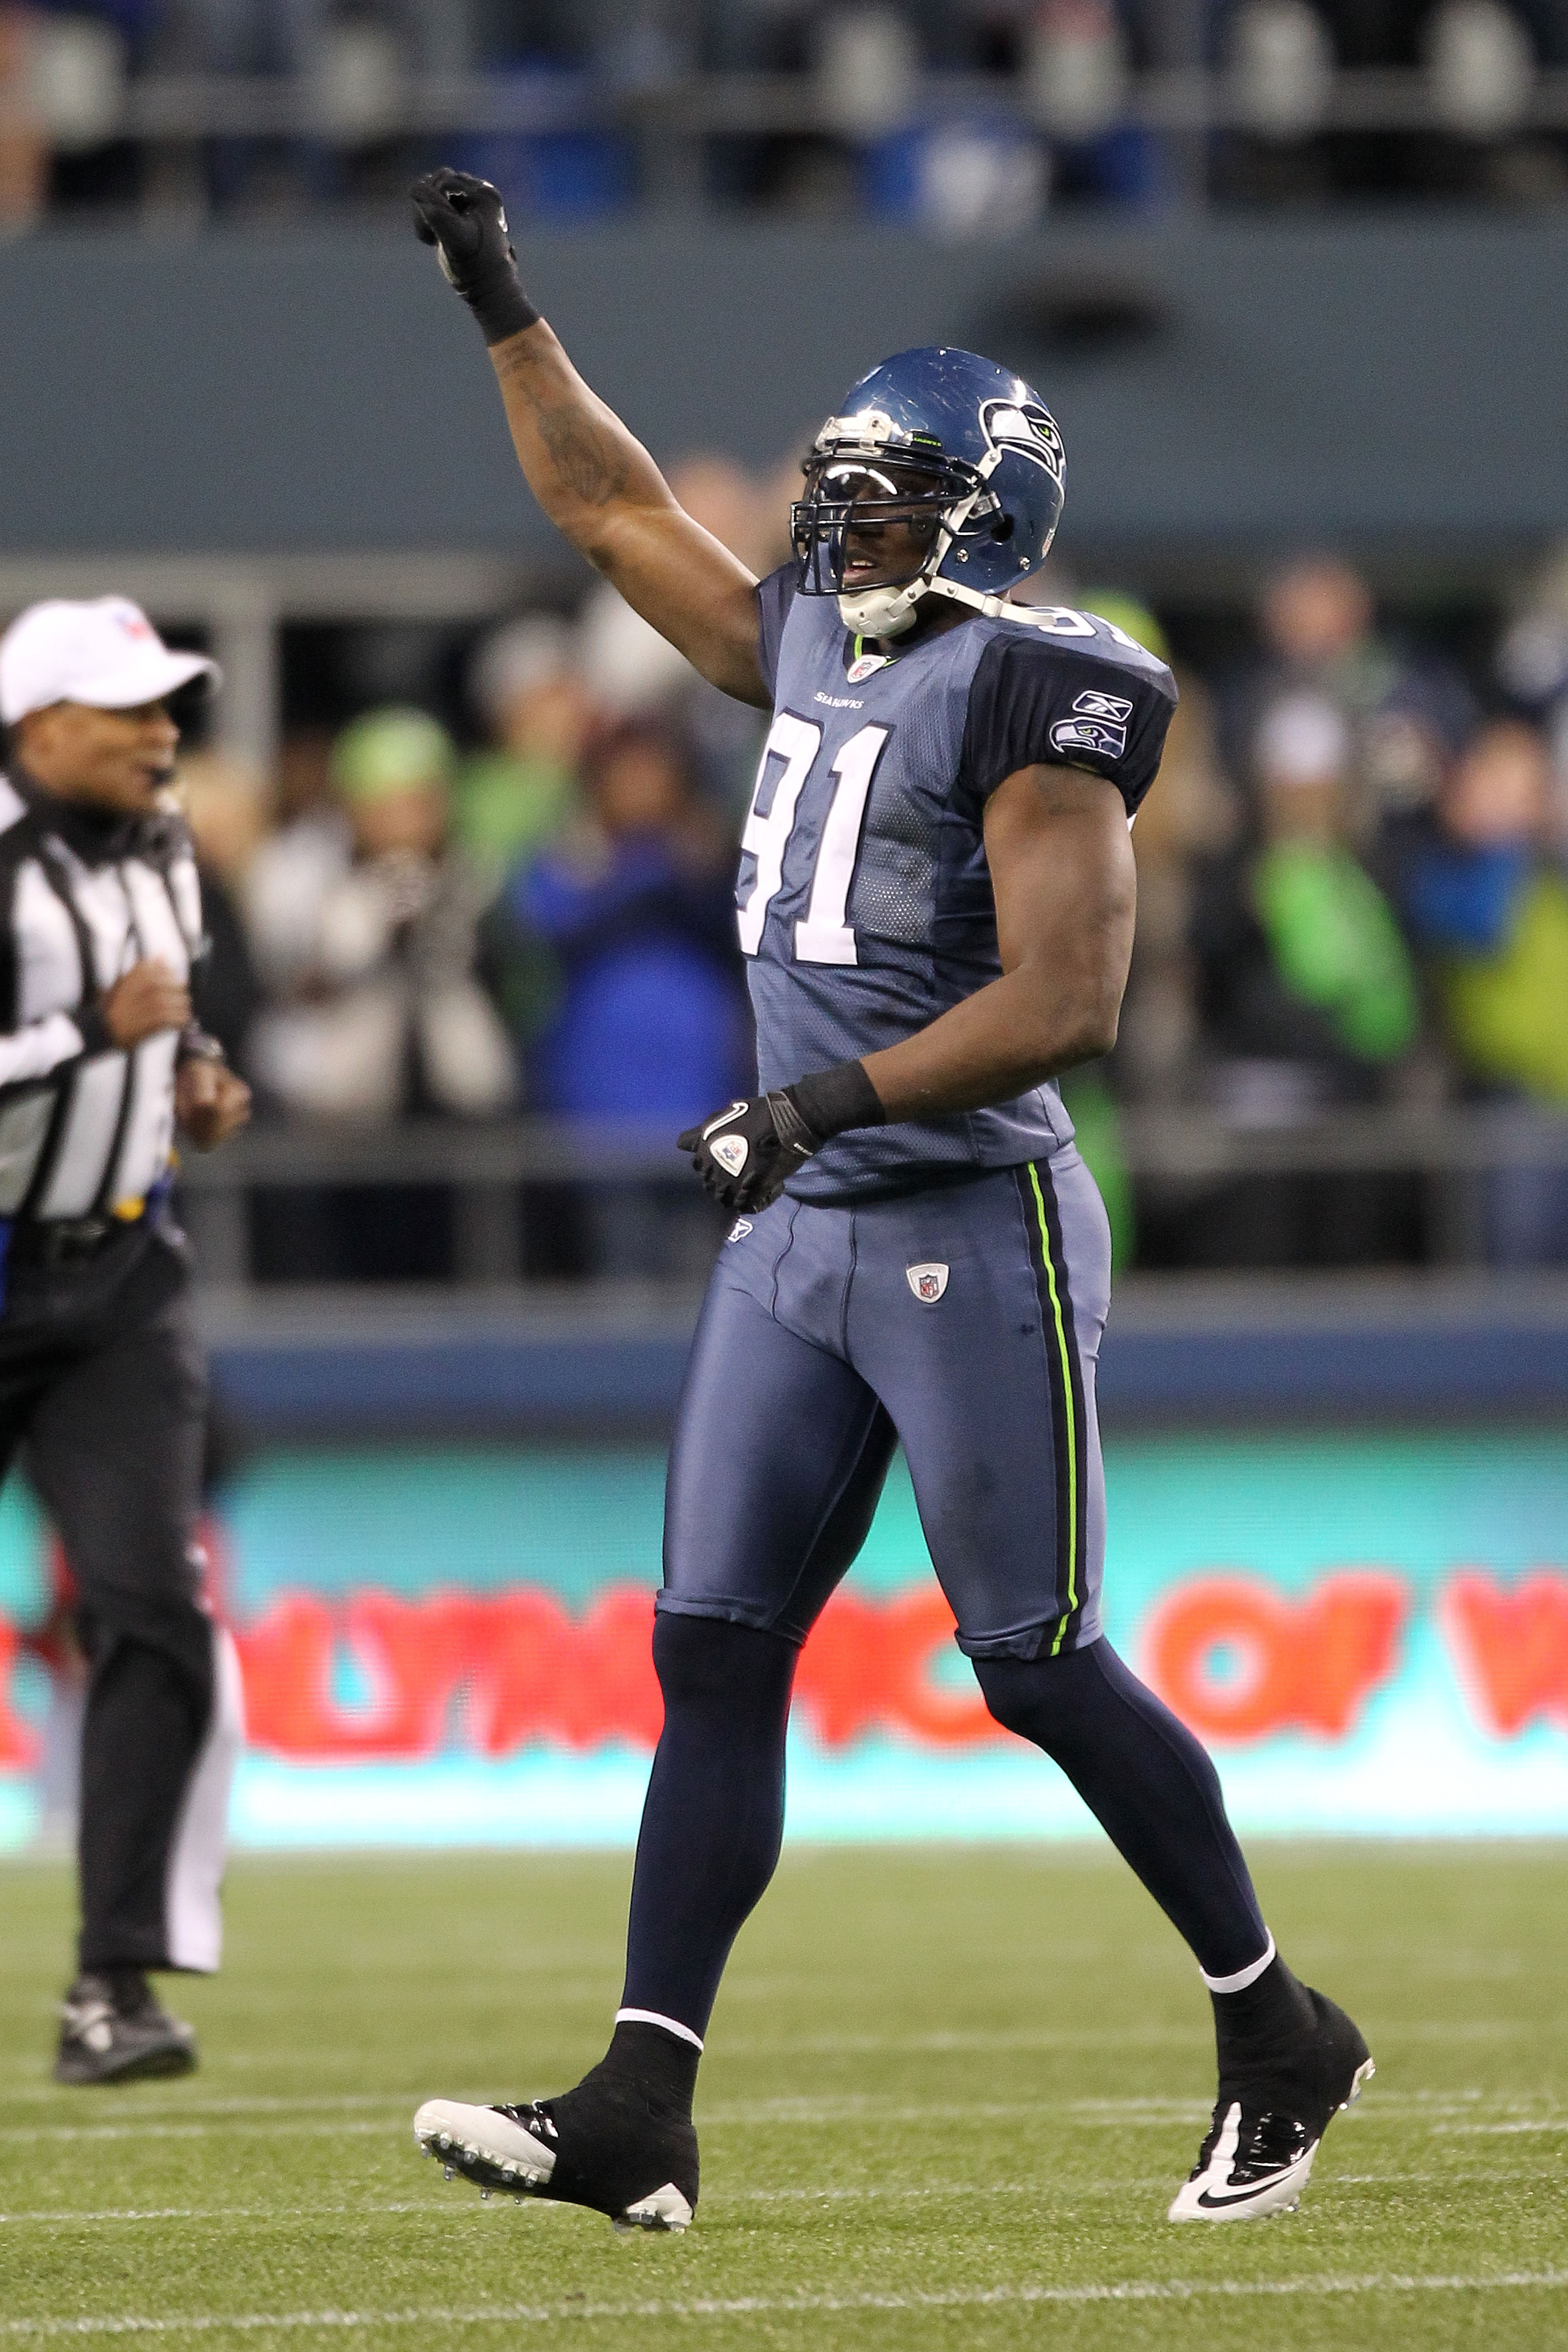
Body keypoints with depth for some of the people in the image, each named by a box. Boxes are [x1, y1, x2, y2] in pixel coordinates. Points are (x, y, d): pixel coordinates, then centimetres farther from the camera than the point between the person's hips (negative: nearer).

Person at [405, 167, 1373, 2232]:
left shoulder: (1030, 696, -13)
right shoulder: (812, 652, 11)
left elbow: (1068, 996, -22)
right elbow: (616, 512, 24)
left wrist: (831, 1099, -28)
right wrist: (502, 305, 24)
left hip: (971, 1231, -8)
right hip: (796, 1235, 8)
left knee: (1037, 1664, -3)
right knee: (715, 1656, 1)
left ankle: (1280, 2041, 13)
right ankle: (641, 2111, -2)